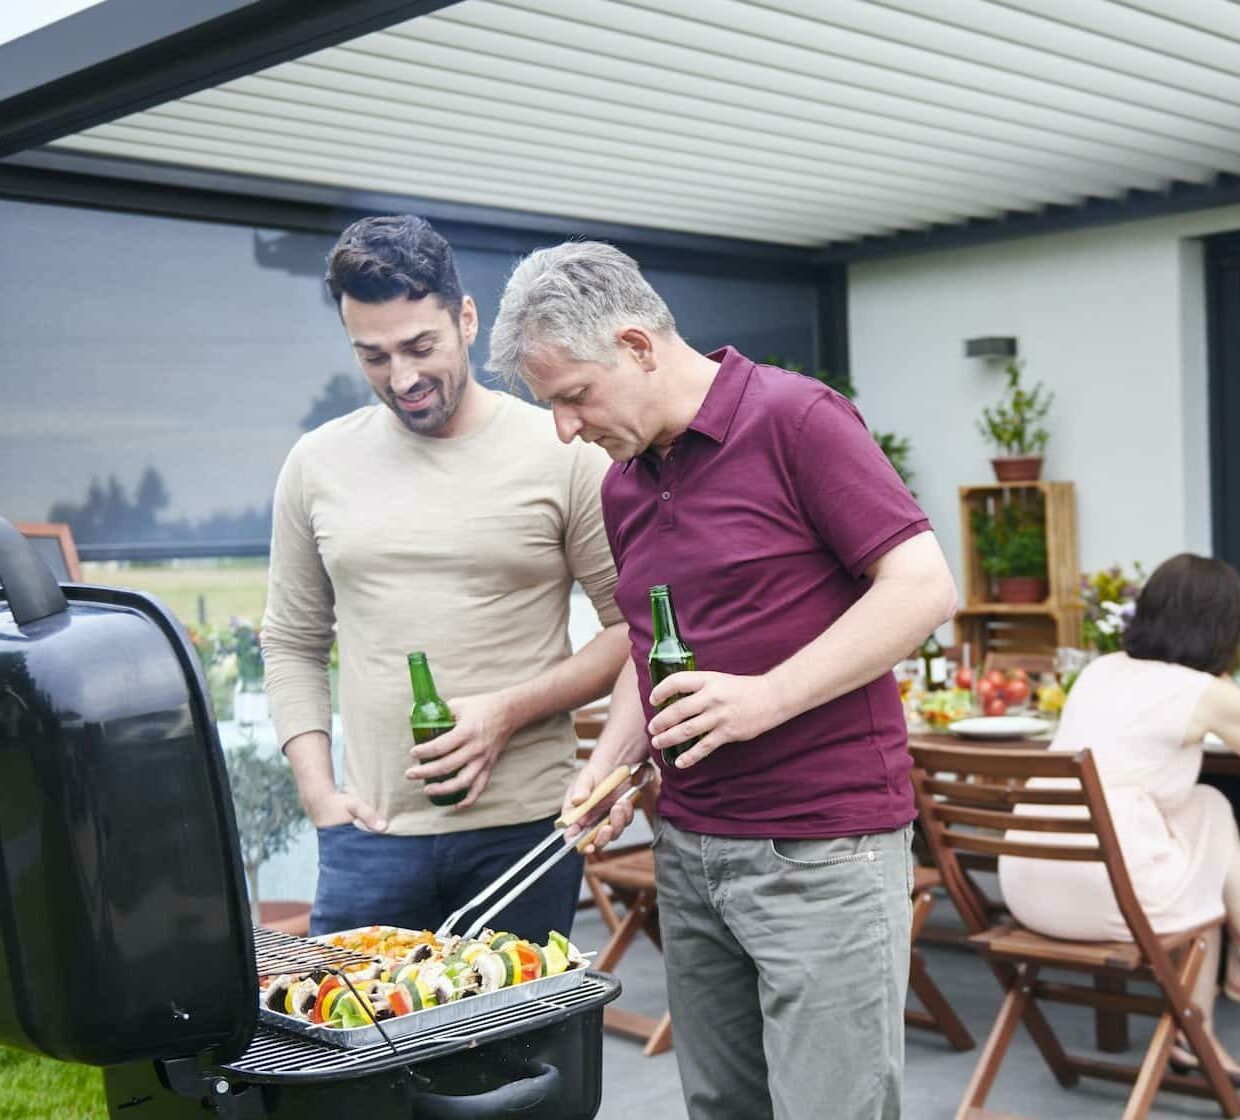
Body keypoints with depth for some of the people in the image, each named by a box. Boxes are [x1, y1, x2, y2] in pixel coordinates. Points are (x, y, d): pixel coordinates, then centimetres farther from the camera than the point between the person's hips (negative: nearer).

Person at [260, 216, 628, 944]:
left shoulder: (563, 454, -2)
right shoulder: (319, 465, 7)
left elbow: (632, 628, -1)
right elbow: (293, 644, 13)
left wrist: (510, 712, -12)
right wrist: (319, 794, 2)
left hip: (525, 828, -2)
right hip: (372, 836, 2)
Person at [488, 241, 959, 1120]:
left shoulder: (795, 420, -10)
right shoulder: (623, 485, 13)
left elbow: (925, 587, -15)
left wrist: (766, 697, -21)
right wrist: (612, 761, 5)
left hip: (822, 850, -7)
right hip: (688, 846, 7)